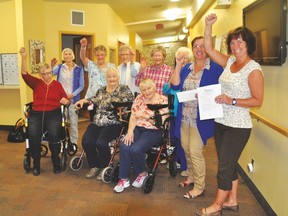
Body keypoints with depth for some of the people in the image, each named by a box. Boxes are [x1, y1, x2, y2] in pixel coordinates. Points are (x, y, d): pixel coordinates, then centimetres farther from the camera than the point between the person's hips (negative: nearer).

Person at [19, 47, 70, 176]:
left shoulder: (57, 84, 10)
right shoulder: (35, 83, 11)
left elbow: (67, 102, 10)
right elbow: (24, 74, -6)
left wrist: (66, 101, -15)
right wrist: (24, 57, -18)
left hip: (54, 113, -1)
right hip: (36, 114, 1)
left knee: (54, 133, -30)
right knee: (33, 134, -27)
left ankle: (56, 161, -8)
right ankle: (36, 164, -5)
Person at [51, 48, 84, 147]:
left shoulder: (79, 69, 4)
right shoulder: (59, 67, 7)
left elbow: (81, 86, 2)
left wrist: (72, 95, -9)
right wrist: (51, 66, -22)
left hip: (73, 98, -1)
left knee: (74, 121, 2)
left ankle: (74, 142, 15)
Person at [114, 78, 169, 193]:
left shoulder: (163, 100, -4)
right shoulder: (139, 98, 10)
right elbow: (133, 117, 4)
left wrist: (145, 115, -16)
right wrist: (130, 131, -12)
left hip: (154, 132, -4)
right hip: (138, 128, 4)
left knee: (136, 149, -28)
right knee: (124, 146, -24)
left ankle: (142, 173, 2)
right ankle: (123, 179, -10)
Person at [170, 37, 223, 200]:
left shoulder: (215, 68, -7)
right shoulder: (186, 68, 10)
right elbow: (175, 86, -3)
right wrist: (178, 65, -8)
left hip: (201, 118, -6)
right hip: (184, 117, 6)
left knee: (195, 151, -3)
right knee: (186, 149, 16)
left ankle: (200, 187, 15)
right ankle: (192, 177, 37)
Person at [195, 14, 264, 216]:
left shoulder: (254, 69, -13)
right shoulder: (229, 61, 6)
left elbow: (257, 100, -15)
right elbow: (209, 49, 9)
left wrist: (232, 101, -23)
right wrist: (209, 25, 1)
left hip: (238, 126, -7)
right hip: (221, 122, 7)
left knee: (225, 166, 2)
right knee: (228, 164, 17)